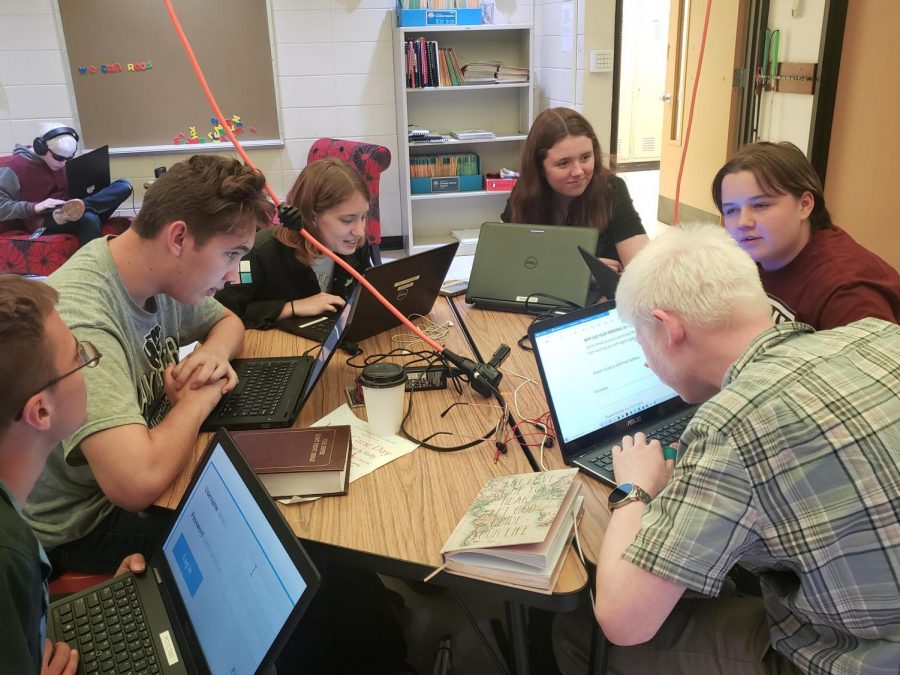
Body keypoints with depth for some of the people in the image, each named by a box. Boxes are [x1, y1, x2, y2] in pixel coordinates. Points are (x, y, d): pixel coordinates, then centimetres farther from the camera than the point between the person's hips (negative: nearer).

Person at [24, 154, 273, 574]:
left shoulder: (163, 273, -9)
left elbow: (228, 321, 12)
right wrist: (197, 399, -25)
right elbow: (138, 483, -45)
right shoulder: (80, 318, -35)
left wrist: (213, 353, -13)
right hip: (82, 527, -7)